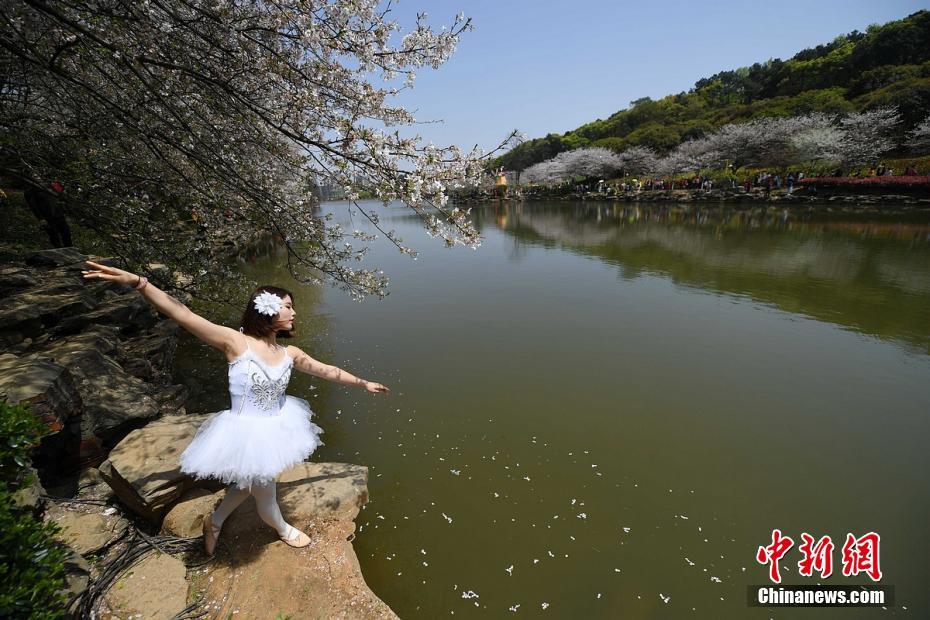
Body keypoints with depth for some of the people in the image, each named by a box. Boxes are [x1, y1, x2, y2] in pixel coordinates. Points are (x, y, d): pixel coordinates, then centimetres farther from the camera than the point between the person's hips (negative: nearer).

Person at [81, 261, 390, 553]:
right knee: (266, 498, 17)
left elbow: (328, 371, 5)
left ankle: (214, 521, 59)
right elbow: (182, 314, -28)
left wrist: (364, 383, 12)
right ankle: (283, 529, 50)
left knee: (250, 485, 30)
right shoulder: (236, 342, -21)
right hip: (247, 434, -6)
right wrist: (136, 281, -38)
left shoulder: (290, 354, -5)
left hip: (276, 429, 6)